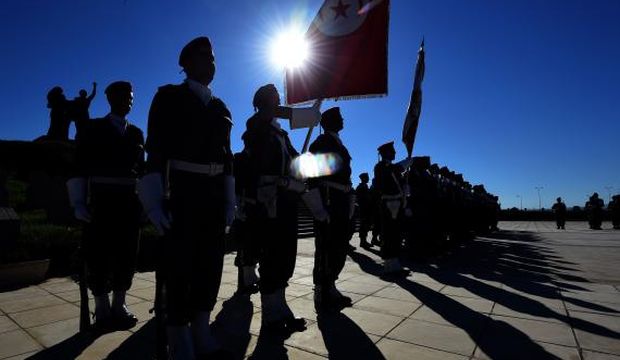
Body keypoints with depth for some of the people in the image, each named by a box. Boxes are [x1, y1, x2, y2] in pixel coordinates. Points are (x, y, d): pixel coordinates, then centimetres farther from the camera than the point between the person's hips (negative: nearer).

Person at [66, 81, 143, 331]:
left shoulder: (136, 133, 13)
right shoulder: (93, 129, 3)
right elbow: (80, 167, -2)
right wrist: (79, 202, -9)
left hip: (129, 201, 4)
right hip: (101, 201, -3)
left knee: (127, 253, 6)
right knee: (99, 254, 1)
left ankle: (119, 304, 20)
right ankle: (102, 307, 15)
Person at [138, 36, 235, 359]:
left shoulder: (220, 107, 18)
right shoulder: (169, 97, 2)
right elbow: (156, 149, -6)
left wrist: (229, 200, 8)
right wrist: (154, 200, -14)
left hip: (214, 193, 6)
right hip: (180, 192, -6)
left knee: (210, 263, 9)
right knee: (179, 265, 0)